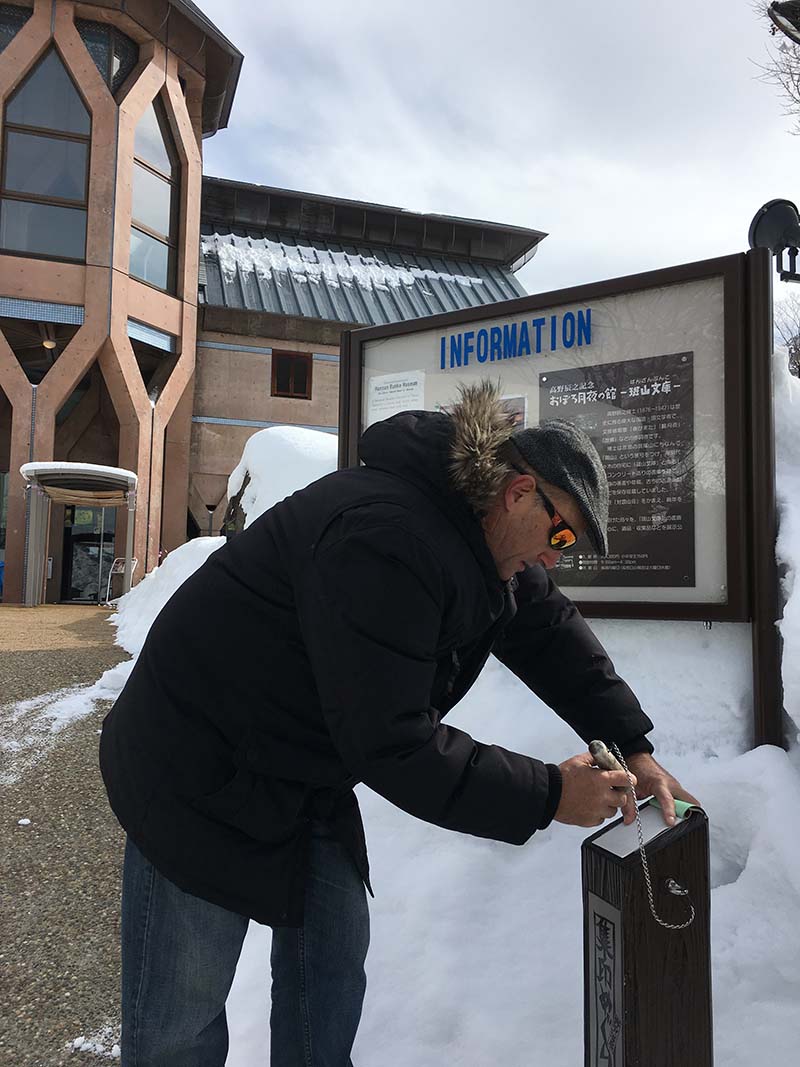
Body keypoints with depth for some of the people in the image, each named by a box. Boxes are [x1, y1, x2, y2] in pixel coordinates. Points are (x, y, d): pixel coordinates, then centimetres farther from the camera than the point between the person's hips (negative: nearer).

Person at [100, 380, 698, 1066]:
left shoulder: (481, 539, -2)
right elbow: (391, 744, -31)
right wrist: (549, 796, -23)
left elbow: (551, 631, 7)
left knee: (334, 952, 16)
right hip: (200, 778, -9)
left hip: (308, 773, 9)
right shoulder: (388, 543, -33)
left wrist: (633, 748, 0)